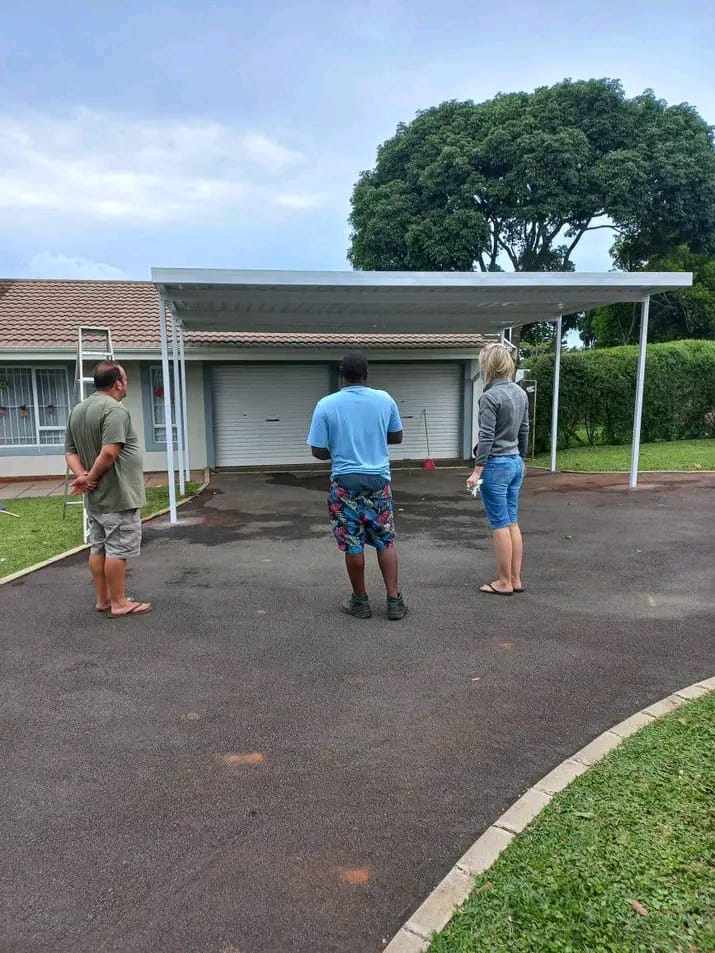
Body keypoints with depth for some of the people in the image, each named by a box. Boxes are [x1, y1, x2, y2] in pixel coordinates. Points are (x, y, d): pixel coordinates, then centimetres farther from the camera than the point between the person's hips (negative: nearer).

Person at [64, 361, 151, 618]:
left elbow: (70, 451, 10)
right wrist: (91, 477, -14)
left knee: (98, 547, 13)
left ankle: (103, 599, 22)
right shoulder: (114, 409, -17)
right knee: (118, 550, -2)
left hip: (94, 497, 9)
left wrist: (82, 476, -4)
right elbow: (109, 452, -26)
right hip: (117, 496, -9)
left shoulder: (77, 410, 13)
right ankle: (119, 603, 6)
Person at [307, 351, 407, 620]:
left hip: (346, 482, -2)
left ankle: (360, 601, 20)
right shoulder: (385, 400, -2)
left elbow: (318, 451, -7)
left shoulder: (326, 405, -9)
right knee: (386, 542, 12)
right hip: (378, 480, 2)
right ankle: (394, 600, 15)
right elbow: (397, 437, 11)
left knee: (353, 545, 8)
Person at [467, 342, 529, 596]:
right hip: (515, 463, 8)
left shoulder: (490, 397, -16)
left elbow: (486, 438, -18)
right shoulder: (520, 393, 8)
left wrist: (477, 471, -15)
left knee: (500, 526, 1)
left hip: (496, 465, -8)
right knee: (512, 523, 13)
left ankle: (504, 582, 10)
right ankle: (515, 579, 20)